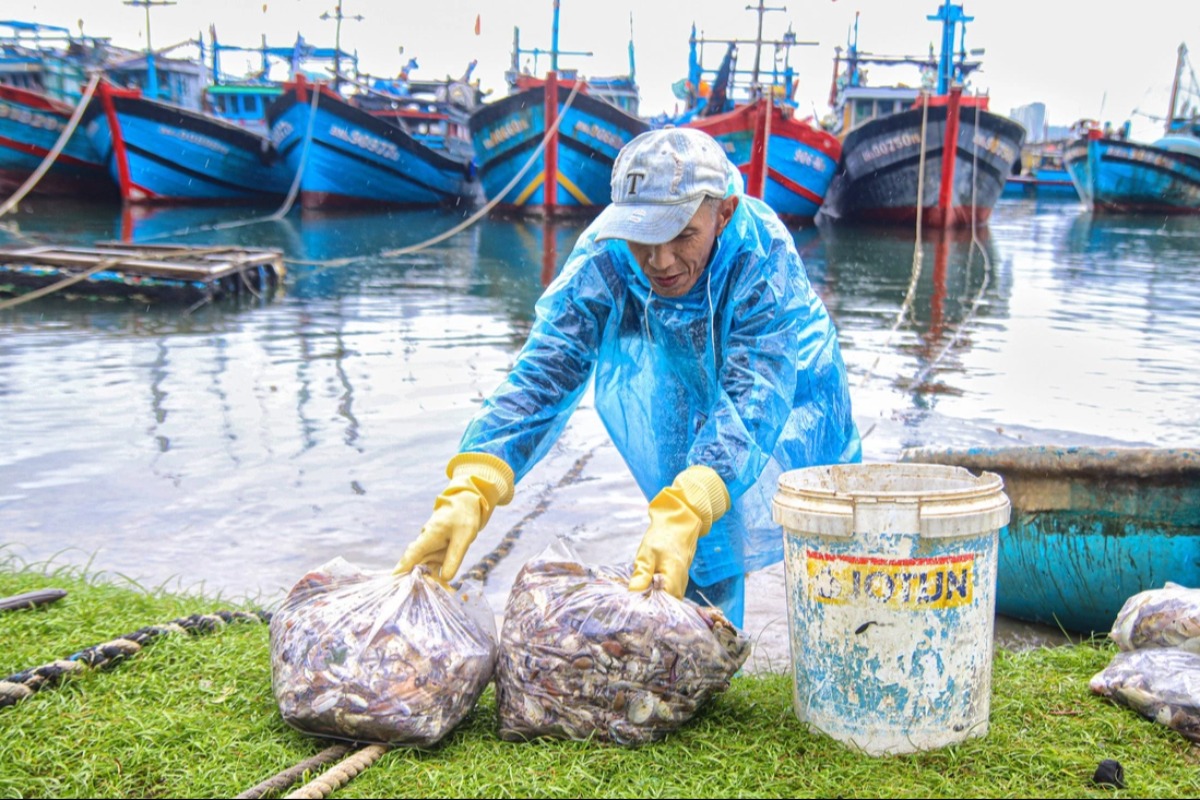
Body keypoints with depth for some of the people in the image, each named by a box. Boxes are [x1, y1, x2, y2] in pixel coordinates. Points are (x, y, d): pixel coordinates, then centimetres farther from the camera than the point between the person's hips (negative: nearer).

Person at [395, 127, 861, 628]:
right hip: (685, 386, 3)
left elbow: (754, 402, -43)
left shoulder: (765, 255, -35)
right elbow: (542, 375, -35)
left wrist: (682, 515, -59)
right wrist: (469, 492, -50)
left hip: (788, 385, -3)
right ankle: (708, 602, -13)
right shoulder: (603, 258, -29)